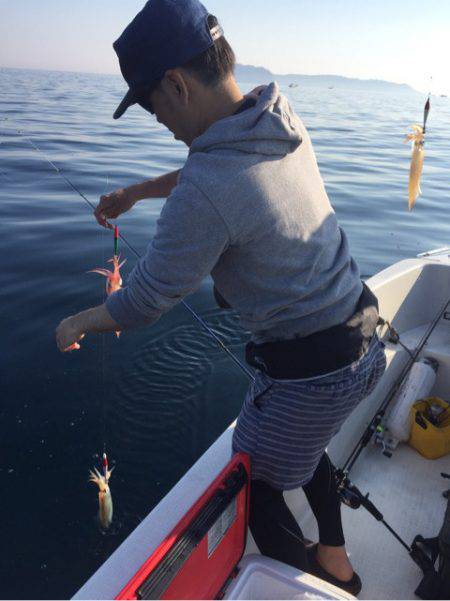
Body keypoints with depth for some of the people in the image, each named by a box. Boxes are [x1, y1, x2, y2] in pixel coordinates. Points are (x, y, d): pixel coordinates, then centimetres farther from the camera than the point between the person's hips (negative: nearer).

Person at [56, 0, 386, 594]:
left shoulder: (205, 194, -28)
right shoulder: (282, 122, -1)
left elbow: (144, 303, -17)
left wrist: (77, 323, 3)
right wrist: (136, 191, 26)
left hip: (309, 374, -9)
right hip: (364, 340, 9)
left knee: (256, 485, 17)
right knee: (303, 444, 32)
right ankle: (335, 560, 52)